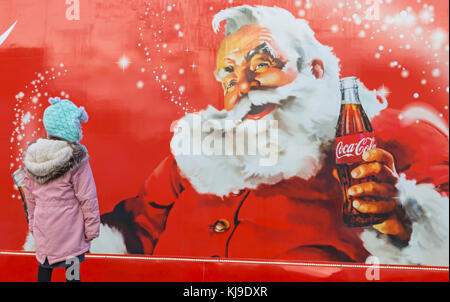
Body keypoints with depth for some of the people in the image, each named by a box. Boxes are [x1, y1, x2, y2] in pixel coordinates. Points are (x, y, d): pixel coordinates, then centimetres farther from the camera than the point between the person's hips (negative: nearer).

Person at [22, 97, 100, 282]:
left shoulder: (32, 156, 0)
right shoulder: (75, 157, -18)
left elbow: (30, 196, 9)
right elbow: (87, 197, -15)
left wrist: (33, 222, 20)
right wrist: (92, 228, -6)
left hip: (42, 227, 6)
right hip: (68, 228, -5)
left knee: (44, 266, 20)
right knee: (71, 267, 8)